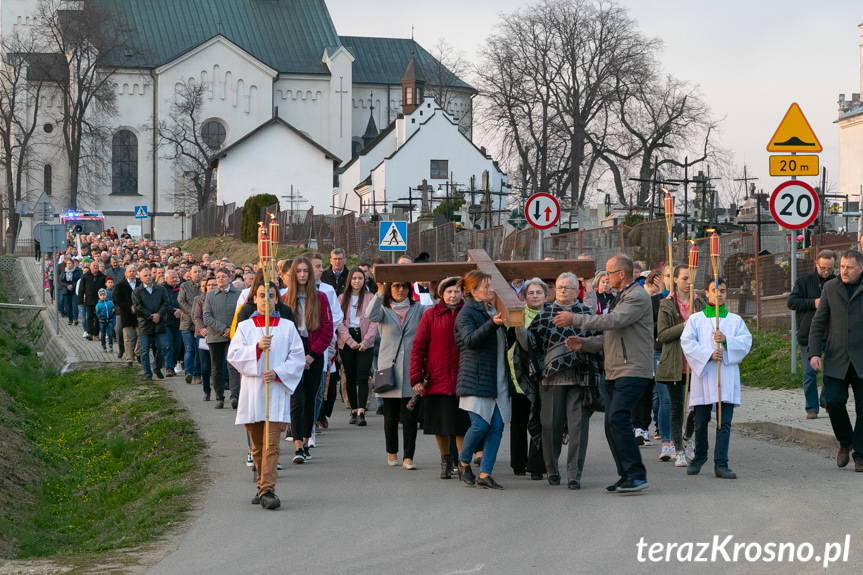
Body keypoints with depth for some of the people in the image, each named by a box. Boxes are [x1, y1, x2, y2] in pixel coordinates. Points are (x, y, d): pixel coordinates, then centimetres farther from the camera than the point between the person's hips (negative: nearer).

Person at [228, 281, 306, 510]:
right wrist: (257, 347, -17)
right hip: (252, 392, 2)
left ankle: (267, 490, -18)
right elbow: (233, 354, -2)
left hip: (277, 390, -2)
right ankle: (263, 487, 21)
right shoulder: (245, 327, 9)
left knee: (271, 444, -12)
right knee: (257, 446, 8)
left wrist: (278, 373, -12)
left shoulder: (287, 327, 6)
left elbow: (297, 358, 2)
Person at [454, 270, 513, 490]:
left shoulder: (492, 312, 19)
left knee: (497, 426, -2)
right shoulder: (467, 313, -4)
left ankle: (485, 475, 1)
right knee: (480, 425, -12)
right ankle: (464, 463, 13)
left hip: (498, 379, 7)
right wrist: (493, 324, -32)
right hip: (476, 379, -7)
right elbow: (470, 340, -22)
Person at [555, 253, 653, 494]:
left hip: (632, 370, -10)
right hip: (614, 372, 10)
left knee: (618, 419, -20)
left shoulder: (638, 297, -8)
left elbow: (613, 322, -22)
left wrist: (574, 319, -19)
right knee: (612, 425, 4)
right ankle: (626, 476, 9)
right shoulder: (621, 298, 23)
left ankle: (637, 475, -15)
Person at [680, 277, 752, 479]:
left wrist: (726, 340, -16)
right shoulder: (695, 319, 10)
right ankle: (699, 456, 25)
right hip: (703, 374, 0)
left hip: (727, 375, 1)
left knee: (725, 422, -7)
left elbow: (746, 341, 1)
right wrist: (709, 354, -16)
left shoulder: (735, 320, 15)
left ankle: (721, 464, -7)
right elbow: (687, 343, -3)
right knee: (701, 421, 4)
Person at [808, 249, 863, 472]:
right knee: (833, 400, -12)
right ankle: (845, 442, 13)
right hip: (836, 359, 2)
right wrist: (814, 353, -2)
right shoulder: (830, 288, 8)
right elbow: (818, 323, 8)